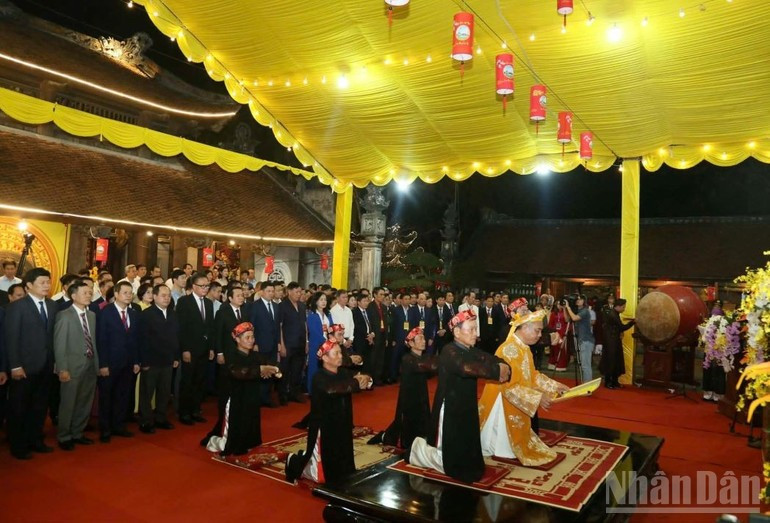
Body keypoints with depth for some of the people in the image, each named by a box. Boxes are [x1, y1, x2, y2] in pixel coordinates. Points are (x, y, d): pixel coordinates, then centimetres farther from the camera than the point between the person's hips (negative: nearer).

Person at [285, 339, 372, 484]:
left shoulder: (344, 373, 4)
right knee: (323, 474, 2)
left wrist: (365, 380, -28)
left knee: (344, 469, 16)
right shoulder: (319, 378, -17)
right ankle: (294, 462, 30)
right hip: (324, 430, -6)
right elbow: (333, 389, -38)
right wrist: (357, 382, -31)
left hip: (342, 428, 6)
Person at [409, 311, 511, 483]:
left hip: (467, 410, 8)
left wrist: (504, 367, -25)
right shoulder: (449, 352, -20)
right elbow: (467, 368, -39)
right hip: (450, 411, -8)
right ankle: (420, 448, 26)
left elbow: (494, 360, -4)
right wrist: (497, 371, -37)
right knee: (450, 461, 0)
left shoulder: (473, 351, 7)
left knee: (469, 458, 18)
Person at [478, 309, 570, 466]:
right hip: (503, 405, -9)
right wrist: (537, 398, -29)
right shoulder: (510, 349, -26)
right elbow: (508, 386, -29)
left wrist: (555, 386, 6)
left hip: (515, 406, 9)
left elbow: (531, 375, 14)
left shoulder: (524, 348, 5)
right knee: (502, 445, 6)